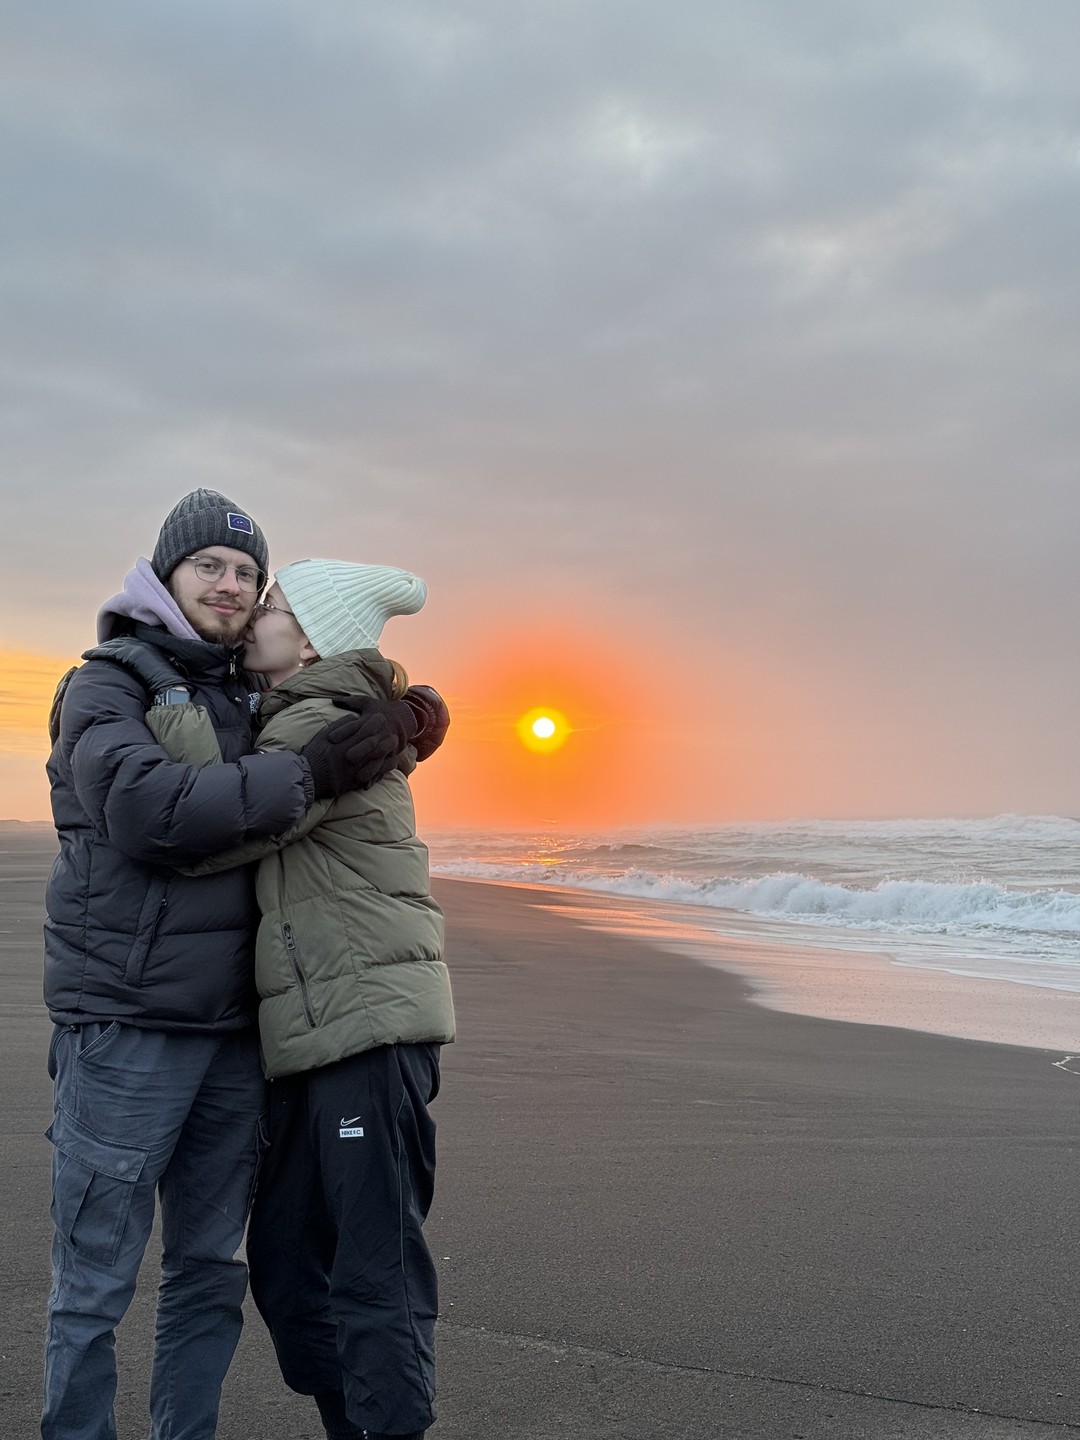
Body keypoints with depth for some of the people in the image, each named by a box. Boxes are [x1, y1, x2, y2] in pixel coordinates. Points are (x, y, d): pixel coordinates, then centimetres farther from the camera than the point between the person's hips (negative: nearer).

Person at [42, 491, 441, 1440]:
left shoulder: (251, 701, 14)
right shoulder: (108, 686, -4)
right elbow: (145, 808, -23)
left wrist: (398, 724, 2)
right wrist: (312, 773, -21)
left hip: (233, 1030, 6)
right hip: (127, 1028, -6)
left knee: (211, 1272, 12)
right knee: (96, 1281, 0)